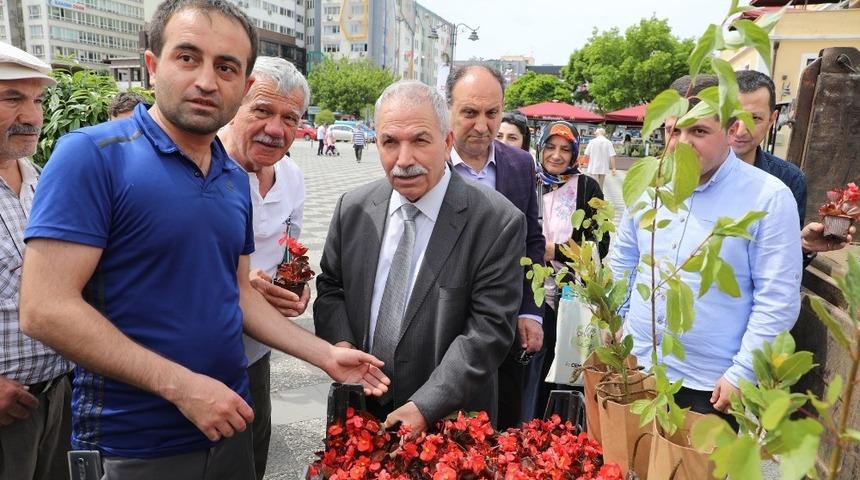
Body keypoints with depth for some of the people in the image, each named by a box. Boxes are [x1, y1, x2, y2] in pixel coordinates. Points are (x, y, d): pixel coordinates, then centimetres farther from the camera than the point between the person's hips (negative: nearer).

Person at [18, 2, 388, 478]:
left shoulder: (236, 178, 5)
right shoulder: (92, 155, -15)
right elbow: (44, 308, -19)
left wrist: (325, 355, 4)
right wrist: (182, 385, -20)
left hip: (227, 420, 6)